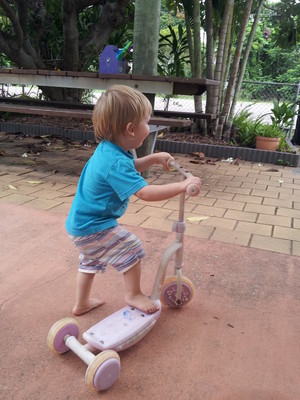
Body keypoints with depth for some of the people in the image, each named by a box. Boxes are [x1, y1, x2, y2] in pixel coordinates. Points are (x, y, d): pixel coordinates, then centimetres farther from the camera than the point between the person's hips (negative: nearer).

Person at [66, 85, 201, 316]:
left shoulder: (107, 149, 1)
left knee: (91, 261, 25)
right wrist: (182, 186, -33)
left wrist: (154, 158, 10)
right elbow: (145, 192, -37)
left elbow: (130, 169, 21)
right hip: (93, 227, -11)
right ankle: (134, 294, 15)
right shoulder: (116, 162, -31)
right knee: (132, 250, -4)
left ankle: (82, 303, 42)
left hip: (81, 222, 11)